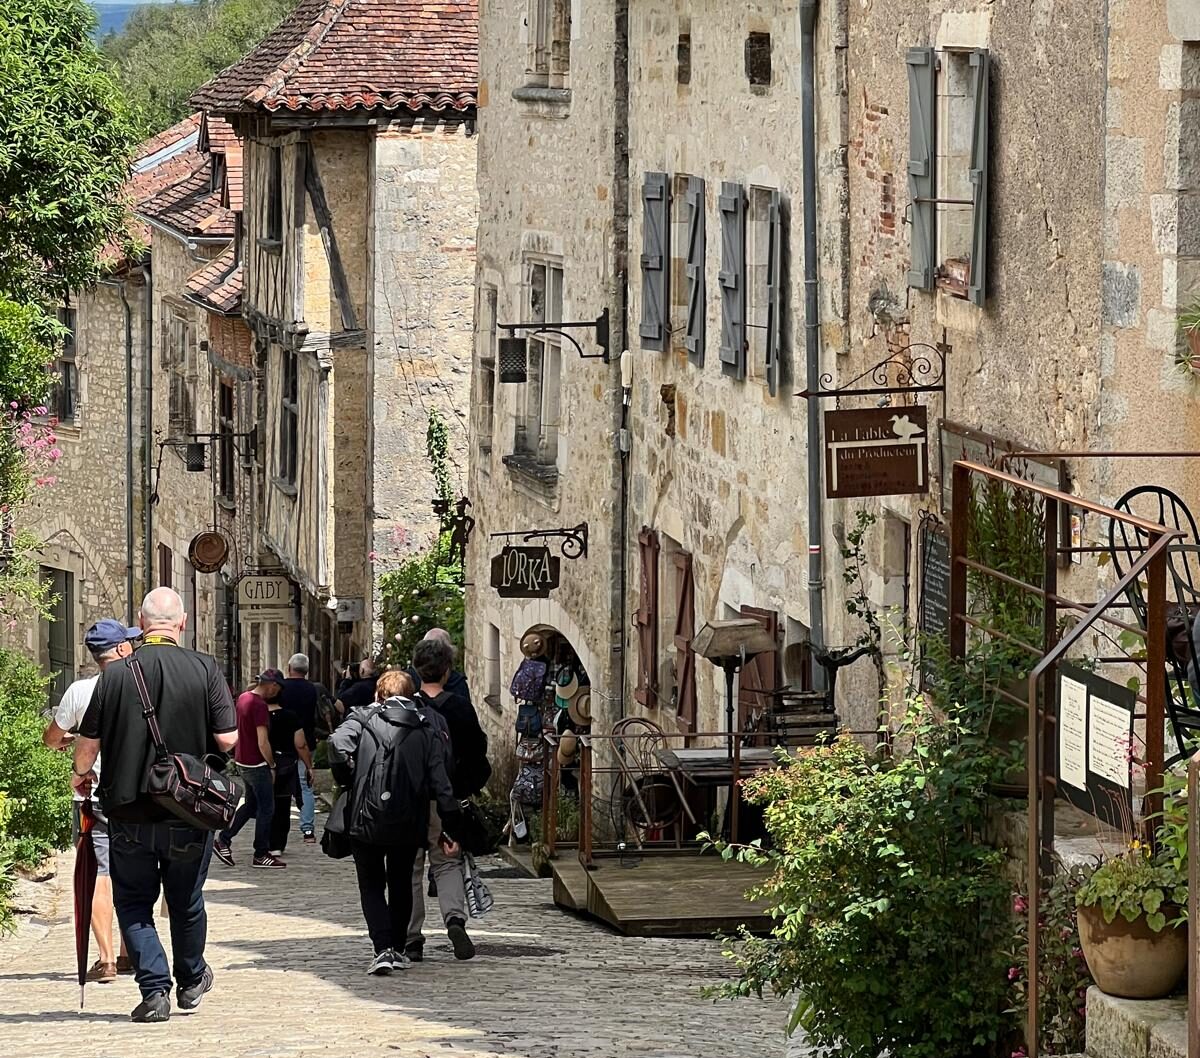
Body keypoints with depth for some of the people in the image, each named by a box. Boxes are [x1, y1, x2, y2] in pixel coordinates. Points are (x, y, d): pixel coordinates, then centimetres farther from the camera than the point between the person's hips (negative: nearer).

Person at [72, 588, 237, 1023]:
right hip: (189, 814, 1)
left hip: (128, 811, -1)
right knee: (186, 902, 18)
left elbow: (88, 741, -4)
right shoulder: (204, 669, -9)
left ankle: (155, 989, -2)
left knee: (133, 902, 10)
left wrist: (80, 774, 18)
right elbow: (228, 739, -9)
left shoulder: (115, 673, -8)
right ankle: (191, 981, 35)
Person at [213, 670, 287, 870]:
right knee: (266, 809, 2)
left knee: (250, 804, 20)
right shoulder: (259, 706, -22)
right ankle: (261, 855, 8)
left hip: (242, 761, 9)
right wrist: (272, 765, -12)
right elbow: (263, 742, -23)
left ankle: (223, 840, 18)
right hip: (257, 764, -9)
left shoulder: (243, 698, 5)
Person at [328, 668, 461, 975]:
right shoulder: (429, 730, 4)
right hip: (409, 823, 2)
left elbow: (338, 743, -19)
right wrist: (448, 827, 2)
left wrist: (346, 780, -1)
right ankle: (396, 947, 26)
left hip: (366, 820, -2)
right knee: (401, 885, 21)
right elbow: (440, 780, -1)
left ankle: (383, 949, -9)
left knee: (372, 886, 8)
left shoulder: (364, 719, 0)